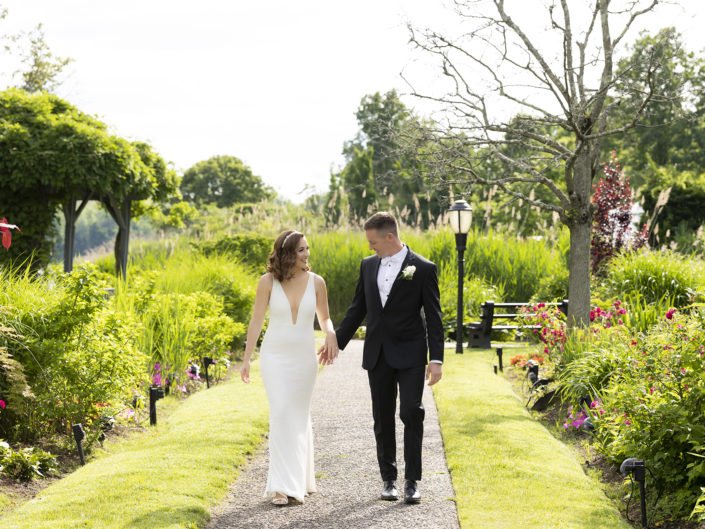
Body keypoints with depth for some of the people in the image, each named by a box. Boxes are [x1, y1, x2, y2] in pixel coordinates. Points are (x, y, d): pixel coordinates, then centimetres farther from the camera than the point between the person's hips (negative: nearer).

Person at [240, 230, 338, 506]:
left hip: (304, 357, 2)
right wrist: (246, 359, -3)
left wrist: (331, 335, -13)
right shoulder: (268, 281, -7)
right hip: (275, 356, -2)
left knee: (299, 417, 10)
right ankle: (283, 485, -9)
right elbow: (256, 321, -2)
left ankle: (300, 479, 24)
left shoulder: (316, 282, -2)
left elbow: (324, 318, 9)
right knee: (280, 416, -10)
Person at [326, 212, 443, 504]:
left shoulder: (423, 269, -7)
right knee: (383, 419, 7)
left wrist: (436, 359, -12)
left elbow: (433, 317, -7)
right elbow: (357, 309, 16)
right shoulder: (368, 265, 8)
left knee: (411, 414, -8)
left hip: (410, 355, -5)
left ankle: (412, 481, -3)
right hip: (378, 355, 5)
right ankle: (389, 479, 15)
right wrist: (337, 342, 14)